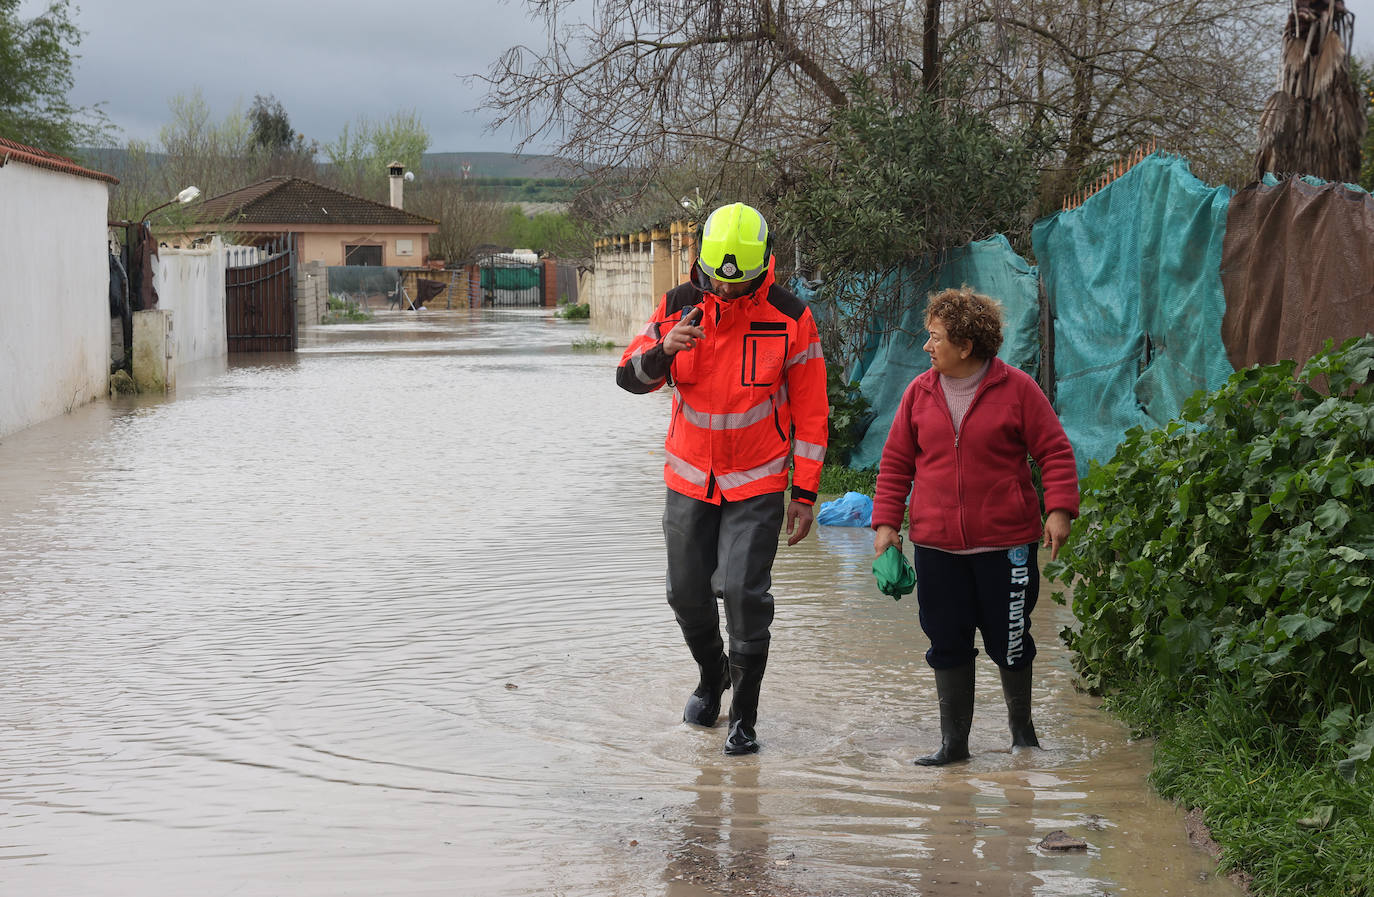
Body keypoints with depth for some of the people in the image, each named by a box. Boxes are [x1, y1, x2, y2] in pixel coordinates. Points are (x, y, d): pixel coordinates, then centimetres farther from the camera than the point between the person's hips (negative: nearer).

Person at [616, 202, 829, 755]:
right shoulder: (678, 307, -3)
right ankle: (712, 677, 39)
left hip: (758, 486, -3)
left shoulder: (791, 318, -10)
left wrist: (805, 492, -6)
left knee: (743, 591, -13)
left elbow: (810, 410, -4)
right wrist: (662, 351, -25)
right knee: (687, 593, 10)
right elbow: (629, 376, -2)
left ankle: (745, 718, 0)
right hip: (688, 480, 3)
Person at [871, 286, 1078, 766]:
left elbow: (1055, 451, -2)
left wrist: (1059, 509, -13)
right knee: (947, 643, 6)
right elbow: (896, 462, 11)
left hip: (1005, 543, -3)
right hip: (937, 545, 3)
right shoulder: (920, 393, 6)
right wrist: (885, 521, 4)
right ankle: (953, 740, 16)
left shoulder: (1016, 389, -4)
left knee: (1009, 641, 6)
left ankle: (1021, 726, 28)